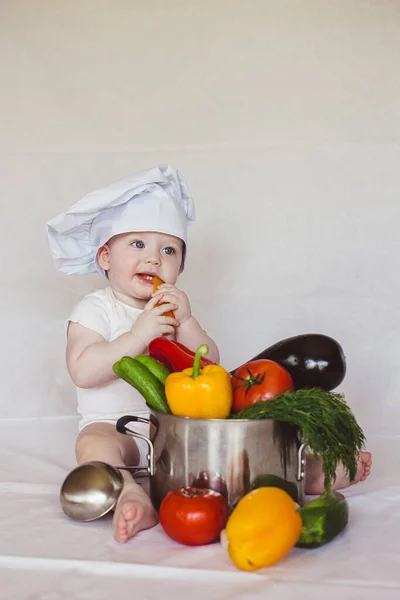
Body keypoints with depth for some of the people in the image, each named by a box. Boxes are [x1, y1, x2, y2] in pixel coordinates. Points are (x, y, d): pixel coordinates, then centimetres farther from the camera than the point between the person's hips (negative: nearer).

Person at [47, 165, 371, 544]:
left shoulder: (172, 310, 11)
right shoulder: (95, 309, -3)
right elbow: (82, 371, -20)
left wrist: (186, 323, -16)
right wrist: (138, 335, -26)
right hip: (116, 428, -4)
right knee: (94, 443, -35)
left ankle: (310, 473, -12)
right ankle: (133, 499, -53)